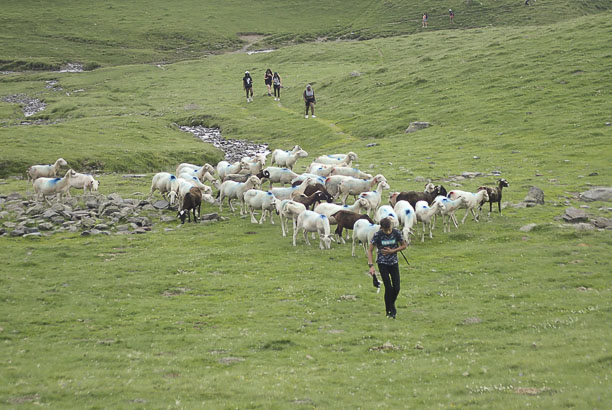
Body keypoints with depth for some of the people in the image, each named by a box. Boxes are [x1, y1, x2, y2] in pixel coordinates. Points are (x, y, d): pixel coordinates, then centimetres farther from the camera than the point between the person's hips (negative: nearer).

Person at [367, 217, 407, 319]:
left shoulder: (396, 233, -12)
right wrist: (371, 266, -20)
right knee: (388, 287, -9)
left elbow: (404, 246, 2)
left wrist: (392, 251, -13)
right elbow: (369, 250, -11)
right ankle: (389, 311, 7)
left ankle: (391, 306, 26)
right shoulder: (377, 235, -17)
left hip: (394, 263, 2)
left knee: (396, 288, -2)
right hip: (382, 263, -2)